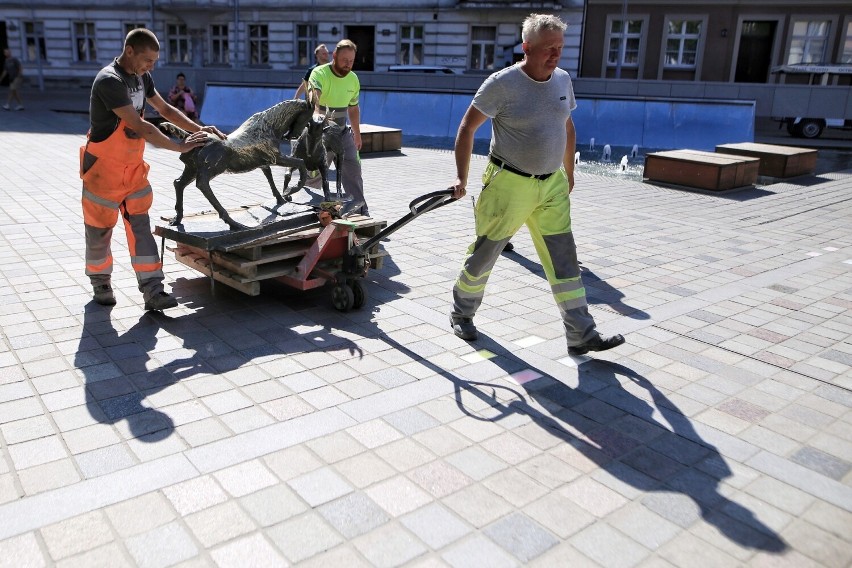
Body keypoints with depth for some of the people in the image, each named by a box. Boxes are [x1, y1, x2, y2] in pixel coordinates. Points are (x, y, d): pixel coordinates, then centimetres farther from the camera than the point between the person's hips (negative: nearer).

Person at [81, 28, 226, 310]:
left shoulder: (141, 77, 3)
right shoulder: (109, 81, -23)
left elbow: (166, 109, 14)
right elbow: (139, 127, -27)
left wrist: (199, 129, 3)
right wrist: (180, 146, -22)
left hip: (133, 166, 7)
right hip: (104, 168, -7)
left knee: (140, 227, 0)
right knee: (100, 230, 8)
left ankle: (152, 291, -2)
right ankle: (100, 282, 29)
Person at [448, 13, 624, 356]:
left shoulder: (562, 80, 6)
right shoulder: (502, 83, -13)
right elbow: (467, 126, -9)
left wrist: (568, 173, 22)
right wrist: (461, 176, -14)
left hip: (552, 185, 6)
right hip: (509, 184, -5)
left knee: (564, 260, 3)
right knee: (484, 254, 6)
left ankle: (581, 336, 8)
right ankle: (461, 314, 29)